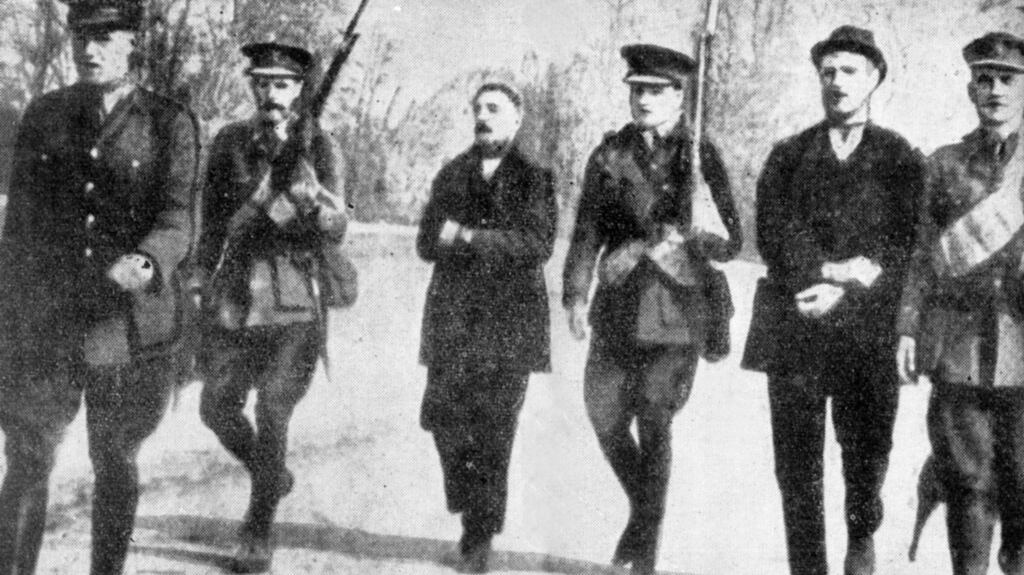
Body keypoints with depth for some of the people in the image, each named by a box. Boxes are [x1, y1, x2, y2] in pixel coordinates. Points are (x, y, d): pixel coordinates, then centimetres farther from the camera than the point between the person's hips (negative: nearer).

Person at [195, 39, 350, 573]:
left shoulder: (318, 146, -1)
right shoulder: (229, 141, 6)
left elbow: (335, 232, -8)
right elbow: (211, 216, 15)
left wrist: (307, 189, -26)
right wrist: (207, 276, 12)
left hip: (295, 300, -3)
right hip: (233, 297, 4)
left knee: (272, 416, -6)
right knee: (216, 406, 5)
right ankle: (273, 473, 35)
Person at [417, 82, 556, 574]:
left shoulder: (534, 178, 3)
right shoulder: (452, 174, 15)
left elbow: (538, 246, -10)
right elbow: (426, 244, 9)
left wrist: (470, 237, -15)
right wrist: (497, 244, -7)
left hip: (510, 317, -3)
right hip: (453, 316, 4)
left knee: (493, 428, -3)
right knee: (442, 415, -5)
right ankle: (469, 497, 23)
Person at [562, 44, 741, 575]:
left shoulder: (699, 156, 0)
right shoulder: (610, 153, 8)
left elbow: (729, 238, -3)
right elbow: (587, 229, 5)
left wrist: (667, 242, -18)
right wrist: (575, 295, -5)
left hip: (675, 307, -3)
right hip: (618, 307, 4)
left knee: (654, 423, -4)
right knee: (605, 415, 3)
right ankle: (643, 509, 30)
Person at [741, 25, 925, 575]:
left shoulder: (900, 158, 9)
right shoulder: (788, 155, 14)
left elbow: (905, 243, -1)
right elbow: (772, 231, 0)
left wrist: (845, 291, -14)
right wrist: (827, 271, -15)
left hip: (867, 329, -1)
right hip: (794, 325, 1)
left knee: (867, 448, 6)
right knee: (796, 462, -1)